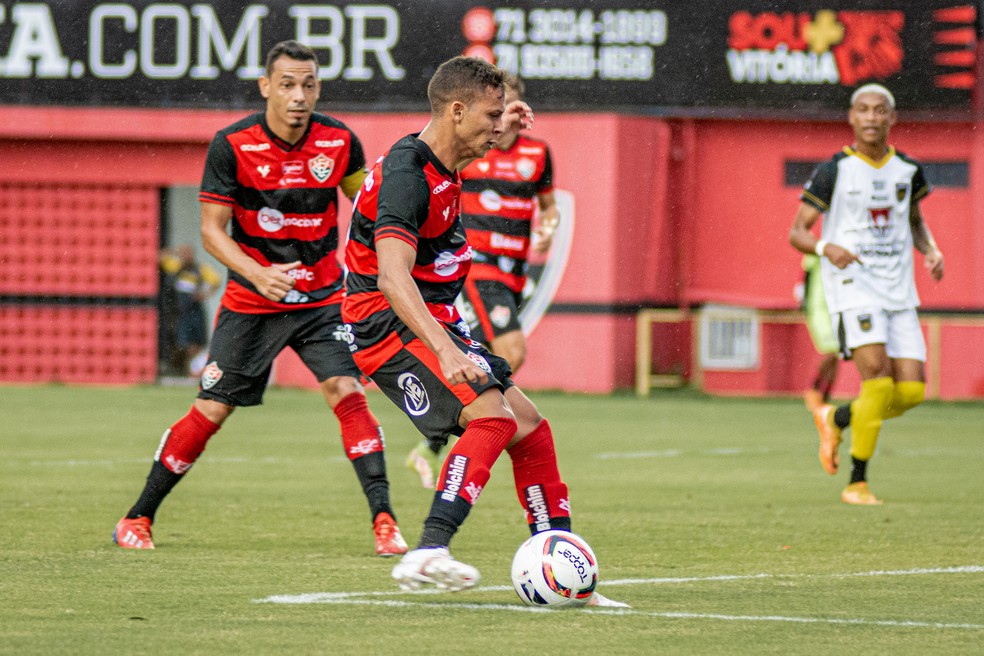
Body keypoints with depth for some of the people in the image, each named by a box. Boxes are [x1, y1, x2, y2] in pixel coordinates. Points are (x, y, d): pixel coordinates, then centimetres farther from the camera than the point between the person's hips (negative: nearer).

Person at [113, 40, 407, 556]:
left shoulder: (339, 141, -7)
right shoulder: (231, 145, -14)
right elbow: (212, 229, -11)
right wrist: (257, 274, -26)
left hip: (321, 298, 1)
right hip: (250, 301, -1)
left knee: (347, 391, -17)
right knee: (211, 410, 0)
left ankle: (383, 520, -16)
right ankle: (138, 518, 15)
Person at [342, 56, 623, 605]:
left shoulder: (442, 165, 8)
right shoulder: (407, 177, -23)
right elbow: (393, 276, -37)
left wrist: (501, 125, 42)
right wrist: (445, 351, -48)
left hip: (434, 324, 10)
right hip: (390, 327, -10)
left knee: (528, 424, 10)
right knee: (492, 415, -27)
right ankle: (429, 554, -36)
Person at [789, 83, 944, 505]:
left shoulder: (907, 170, 9)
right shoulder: (834, 172, -4)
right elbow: (797, 233, -2)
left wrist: (930, 250, 5)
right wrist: (826, 248, -24)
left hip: (899, 292, 5)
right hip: (852, 285, -5)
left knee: (912, 391, -3)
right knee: (878, 376, -23)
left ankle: (835, 419, 26)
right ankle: (857, 484, -11)